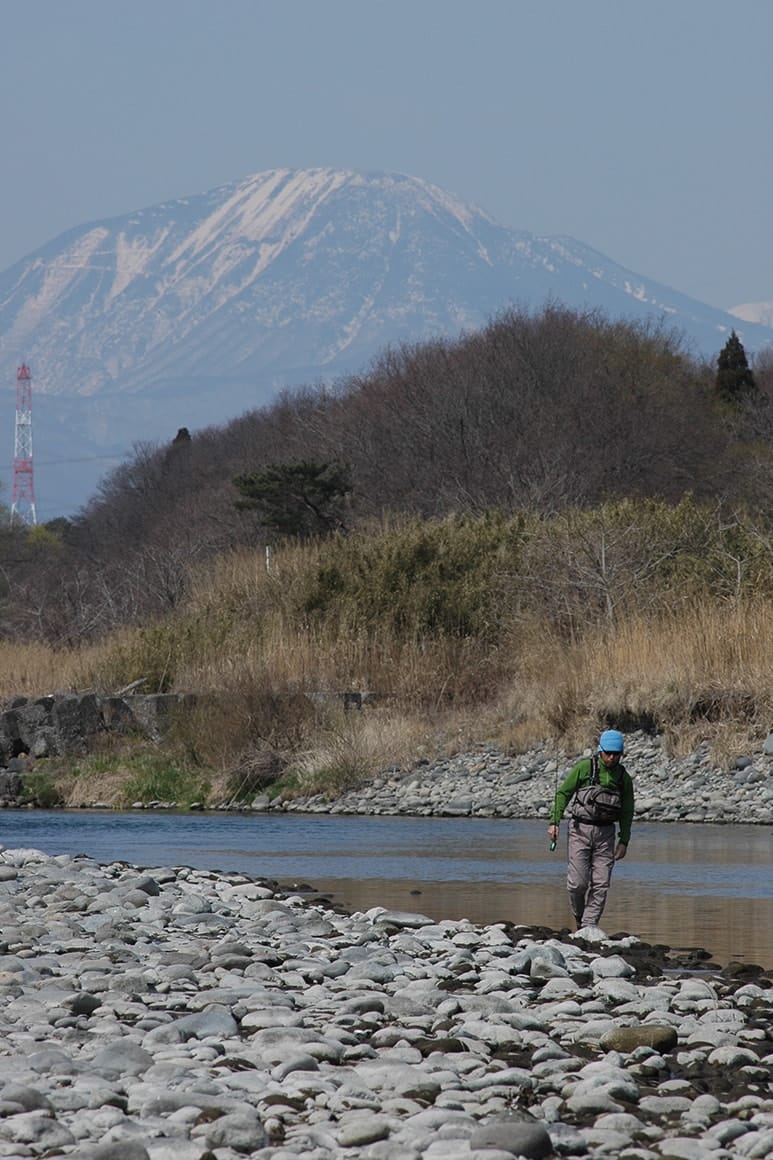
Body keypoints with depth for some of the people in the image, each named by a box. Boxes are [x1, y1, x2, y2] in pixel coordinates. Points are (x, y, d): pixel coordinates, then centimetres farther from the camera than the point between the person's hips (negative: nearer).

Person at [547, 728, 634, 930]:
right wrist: (554, 822, -9)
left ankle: (589, 925, 1)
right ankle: (579, 917, 18)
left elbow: (627, 811, 13)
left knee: (601, 884, -4)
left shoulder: (623, 777, 5)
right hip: (580, 829, -3)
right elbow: (563, 793, -1)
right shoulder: (584, 768, -5)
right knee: (577, 882, -7)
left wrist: (624, 840, 9)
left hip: (605, 832, 3)